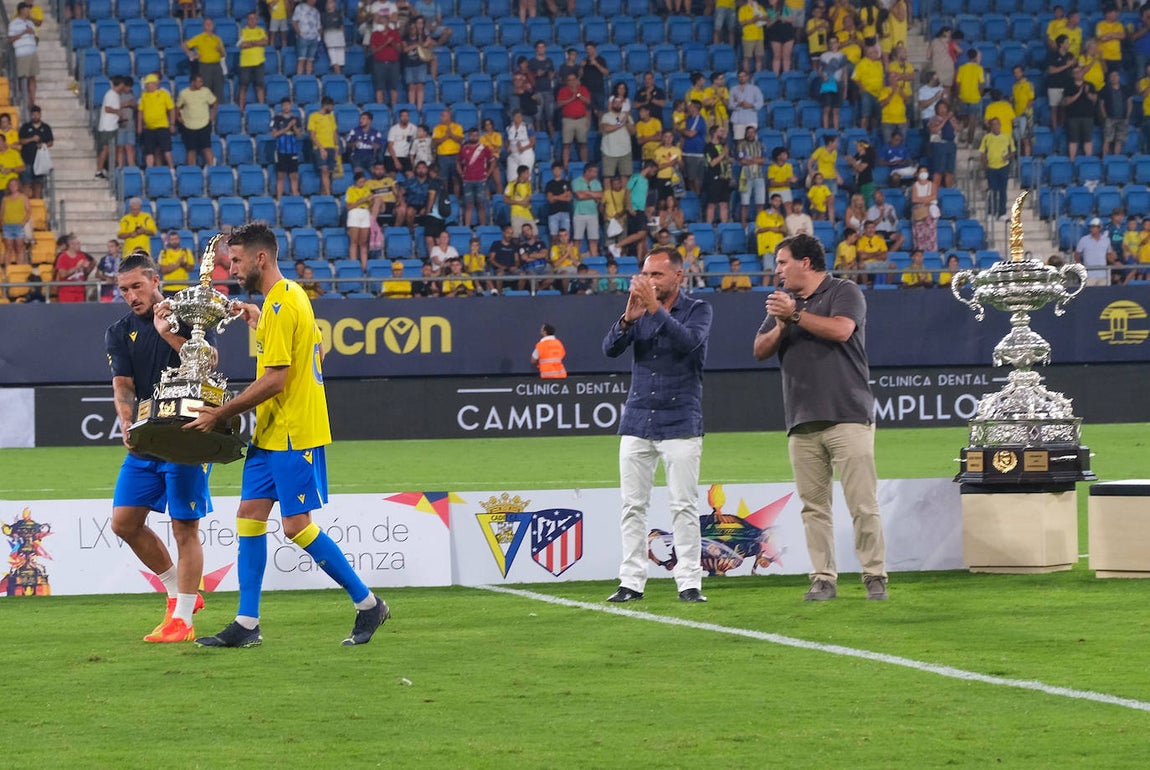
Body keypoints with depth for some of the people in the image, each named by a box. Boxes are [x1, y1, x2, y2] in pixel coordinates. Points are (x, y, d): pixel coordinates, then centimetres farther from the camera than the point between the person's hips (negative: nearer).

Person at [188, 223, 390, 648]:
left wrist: (221, 414, -17)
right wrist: (260, 322, 19)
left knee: (296, 525, -7)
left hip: (293, 435, -10)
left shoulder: (281, 305, -19)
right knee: (249, 514, 6)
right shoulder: (290, 295, 12)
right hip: (272, 433, 10)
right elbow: (315, 347, 25)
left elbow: (274, 380, -22)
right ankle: (247, 624, 7)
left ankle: (367, 603, 5)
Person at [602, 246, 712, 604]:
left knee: (683, 506, -5)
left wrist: (655, 309, -29)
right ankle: (632, 581, 7)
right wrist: (628, 318, -22)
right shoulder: (639, 311, 10)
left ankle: (689, 582, -3)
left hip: (681, 424, -4)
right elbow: (610, 349, -4)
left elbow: (688, 341, -21)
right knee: (633, 506, 4)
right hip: (636, 423, 4)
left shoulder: (697, 310, -1)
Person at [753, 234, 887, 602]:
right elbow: (760, 351, 14)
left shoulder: (845, 292, 3)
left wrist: (795, 314, -10)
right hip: (802, 421, 6)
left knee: (862, 502, -9)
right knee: (813, 505, 1)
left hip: (847, 416, -6)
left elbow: (840, 330, -16)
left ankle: (875, 576, -5)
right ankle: (823, 579, 3)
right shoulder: (784, 302, 22)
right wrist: (781, 326, -4)